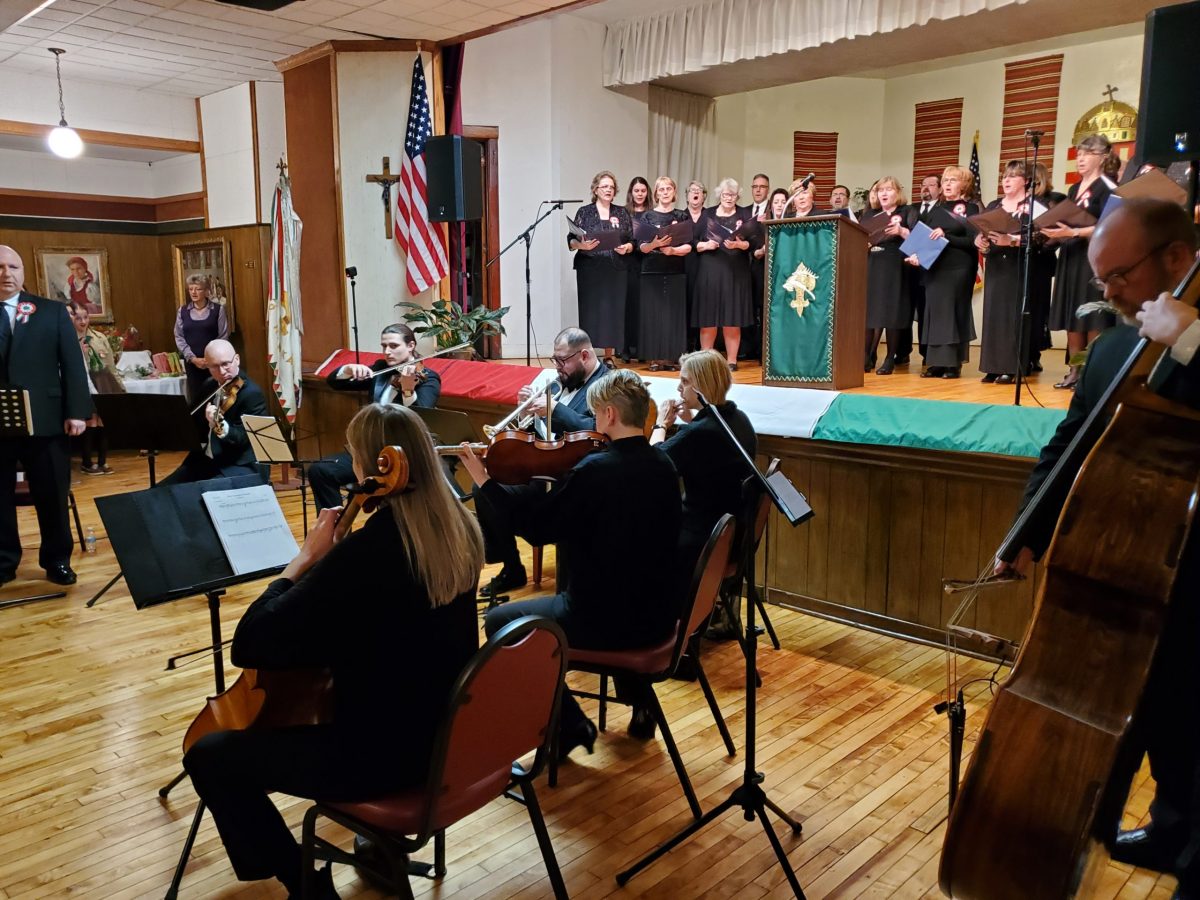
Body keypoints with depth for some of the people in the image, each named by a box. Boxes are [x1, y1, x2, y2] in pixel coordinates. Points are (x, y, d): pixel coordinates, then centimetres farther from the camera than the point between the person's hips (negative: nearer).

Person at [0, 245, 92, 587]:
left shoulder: (53, 311, 7)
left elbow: (73, 363, 2)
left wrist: (76, 411, -5)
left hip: (45, 419, 0)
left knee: (52, 495, 8)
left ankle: (56, 559, 23)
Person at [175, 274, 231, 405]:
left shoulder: (218, 309, 0)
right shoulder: (182, 311, 7)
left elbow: (223, 337, -3)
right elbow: (179, 337, 5)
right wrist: (193, 358, -8)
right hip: (192, 363, 2)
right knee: (195, 398, 2)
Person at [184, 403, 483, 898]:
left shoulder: (365, 550, -28)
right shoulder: (460, 529, -4)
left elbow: (250, 646, -22)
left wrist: (306, 558, -14)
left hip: (380, 754, -8)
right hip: (445, 733, 8)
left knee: (208, 755, 7)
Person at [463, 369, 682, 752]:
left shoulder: (595, 470, -21)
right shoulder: (663, 466, 1)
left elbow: (539, 524, -12)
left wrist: (484, 481, -2)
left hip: (608, 618, -7)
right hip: (659, 614, 7)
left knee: (499, 623, 10)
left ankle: (568, 725, 9)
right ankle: (638, 699, 35)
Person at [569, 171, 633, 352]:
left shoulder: (622, 213, 12)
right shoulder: (584, 212, 5)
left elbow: (633, 241, 11)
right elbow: (571, 241, 1)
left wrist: (626, 247, -11)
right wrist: (583, 245, -20)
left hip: (616, 271, 2)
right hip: (590, 270, -2)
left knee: (614, 312, 1)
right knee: (590, 312, -5)